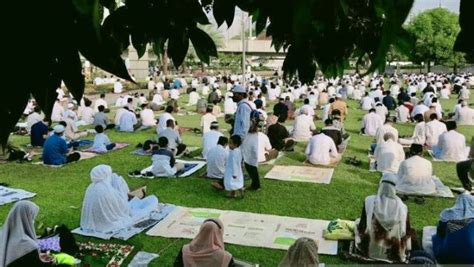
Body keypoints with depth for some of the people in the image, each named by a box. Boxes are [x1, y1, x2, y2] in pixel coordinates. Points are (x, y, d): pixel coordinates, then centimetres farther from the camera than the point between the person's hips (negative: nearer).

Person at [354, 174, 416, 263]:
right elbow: (408, 232, -8)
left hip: (370, 251, 0)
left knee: (358, 221, 27)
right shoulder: (402, 207, -19)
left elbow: (361, 227, -12)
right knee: (412, 232, 30)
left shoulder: (369, 201, -19)